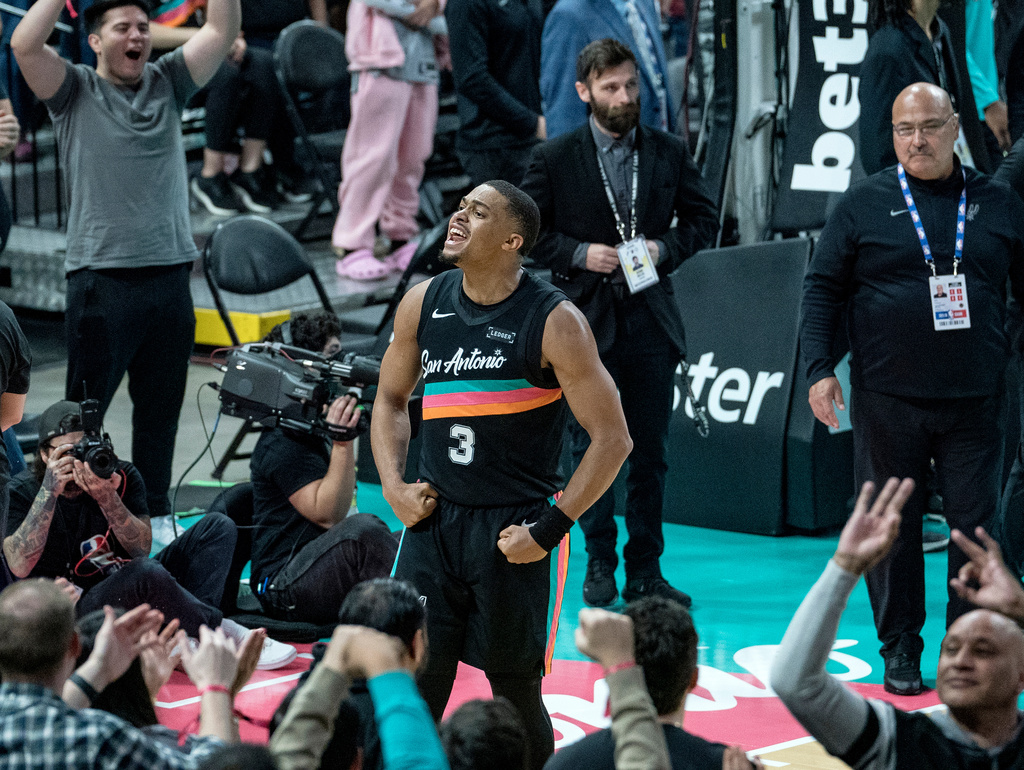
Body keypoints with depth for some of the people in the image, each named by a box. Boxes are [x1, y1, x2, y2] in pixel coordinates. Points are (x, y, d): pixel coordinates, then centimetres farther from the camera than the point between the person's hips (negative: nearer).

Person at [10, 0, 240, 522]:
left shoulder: (168, 83, 13)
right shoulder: (74, 91, 2)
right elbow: (24, 44, -15)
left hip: (170, 275, 4)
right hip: (102, 277, -4)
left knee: (161, 405, 12)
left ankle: (154, 511, 23)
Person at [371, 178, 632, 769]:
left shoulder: (554, 322, -11)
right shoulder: (422, 306, 4)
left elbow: (612, 439, -10)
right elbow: (391, 398, 20)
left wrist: (550, 530, -13)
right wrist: (394, 487, 5)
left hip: (512, 531, -4)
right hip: (433, 519, 4)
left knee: (516, 692, 5)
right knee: (412, 685, 2)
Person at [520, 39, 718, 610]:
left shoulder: (669, 153, 5)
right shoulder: (554, 160, -1)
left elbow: (703, 216, 12)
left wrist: (666, 248, -6)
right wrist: (580, 254, -12)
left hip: (652, 321, 2)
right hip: (587, 323, -2)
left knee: (651, 453, 5)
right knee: (591, 451, 3)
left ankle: (645, 573, 13)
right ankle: (599, 565, 16)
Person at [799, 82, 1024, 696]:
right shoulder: (864, 205, 3)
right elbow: (823, 288, 4)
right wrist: (820, 368, -5)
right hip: (888, 400, -1)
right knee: (892, 526, 4)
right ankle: (900, 650, 15)